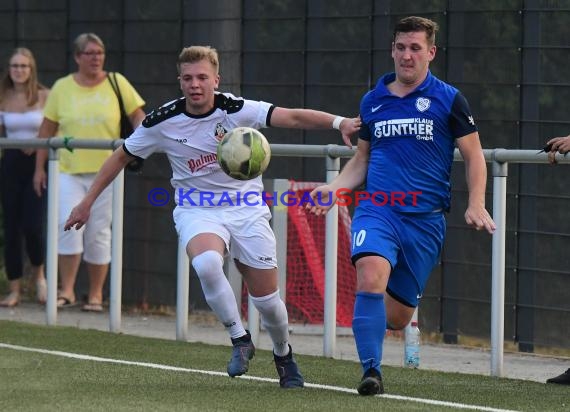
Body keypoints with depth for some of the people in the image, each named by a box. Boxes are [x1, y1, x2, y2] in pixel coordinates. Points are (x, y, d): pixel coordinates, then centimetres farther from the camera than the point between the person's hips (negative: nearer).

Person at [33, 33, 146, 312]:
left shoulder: (117, 84, 4)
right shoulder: (62, 88, 6)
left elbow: (137, 115, 6)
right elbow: (47, 130, 9)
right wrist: (39, 167, 7)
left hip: (105, 171, 0)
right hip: (68, 170, 0)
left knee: (99, 234, 4)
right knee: (69, 226, -12)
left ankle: (96, 295, 13)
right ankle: (66, 291, -2)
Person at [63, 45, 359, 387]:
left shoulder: (235, 110, -13)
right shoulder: (163, 122, -8)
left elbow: (292, 117, -23)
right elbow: (122, 157, 6)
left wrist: (338, 122, -38)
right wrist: (87, 202, 7)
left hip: (246, 209, 0)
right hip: (197, 211, 0)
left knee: (266, 297, 0)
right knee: (206, 263, -34)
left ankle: (284, 355, 32)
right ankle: (240, 340, -15)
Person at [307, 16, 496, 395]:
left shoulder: (448, 99, 2)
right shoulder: (372, 101, 10)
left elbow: (474, 155, 6)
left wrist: (476, 204, -8)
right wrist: (335, 188, 3)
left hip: (426, 218, -1)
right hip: (377, 208, 1)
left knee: (397, 317, 4)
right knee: (371, 277, -29)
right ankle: (371, 371, -20)